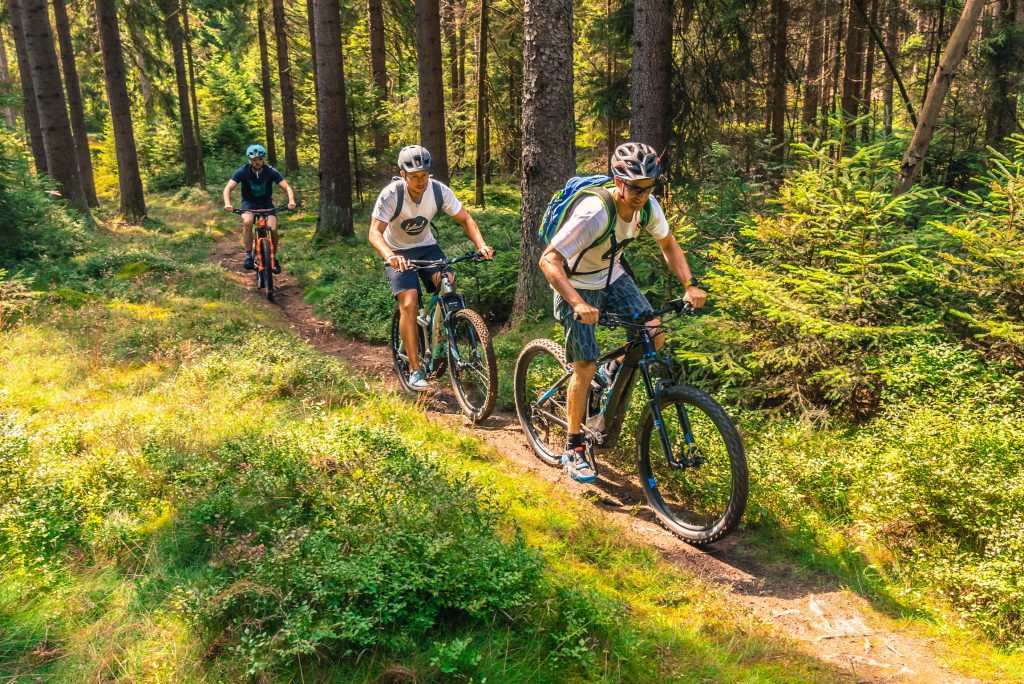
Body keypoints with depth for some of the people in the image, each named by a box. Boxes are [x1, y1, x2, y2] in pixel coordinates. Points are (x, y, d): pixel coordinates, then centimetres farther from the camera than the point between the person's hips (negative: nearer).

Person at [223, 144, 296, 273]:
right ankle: (248, 256, -19)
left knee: (273, 228, -21)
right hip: (249, 203, -1)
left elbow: (287, 187, -23)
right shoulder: (243, 171, -18)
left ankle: (274, 258, 3)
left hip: (266, 203, 1)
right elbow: (228, 188, -24)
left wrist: (291, 201, -44)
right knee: (247, 222, -32)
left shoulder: (271, 171, -17)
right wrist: (227, 204, -44)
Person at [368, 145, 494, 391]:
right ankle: (415, 369, -12)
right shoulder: (391, 195, -25)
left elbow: (465, 219, -10)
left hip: (427, 246, 3)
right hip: (398, 253, -3)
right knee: (409, 303, -21)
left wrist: (481, 244, -29)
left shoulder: (439, 191, -16)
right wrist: (390, 256, -54)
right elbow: (375, 232, -33)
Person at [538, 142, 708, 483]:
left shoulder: (648, 207, -14)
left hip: (612, 278, 6)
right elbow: (548, 260, -38)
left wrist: (690, 285, -10)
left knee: (654, 336, -12)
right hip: (576, 287, -6)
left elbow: (668, 244, 4)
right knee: (586, 368, -8)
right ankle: (573, 447, 10)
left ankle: (615, 371, 21)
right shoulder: (594, 212, -34)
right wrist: (578, 304, -50)